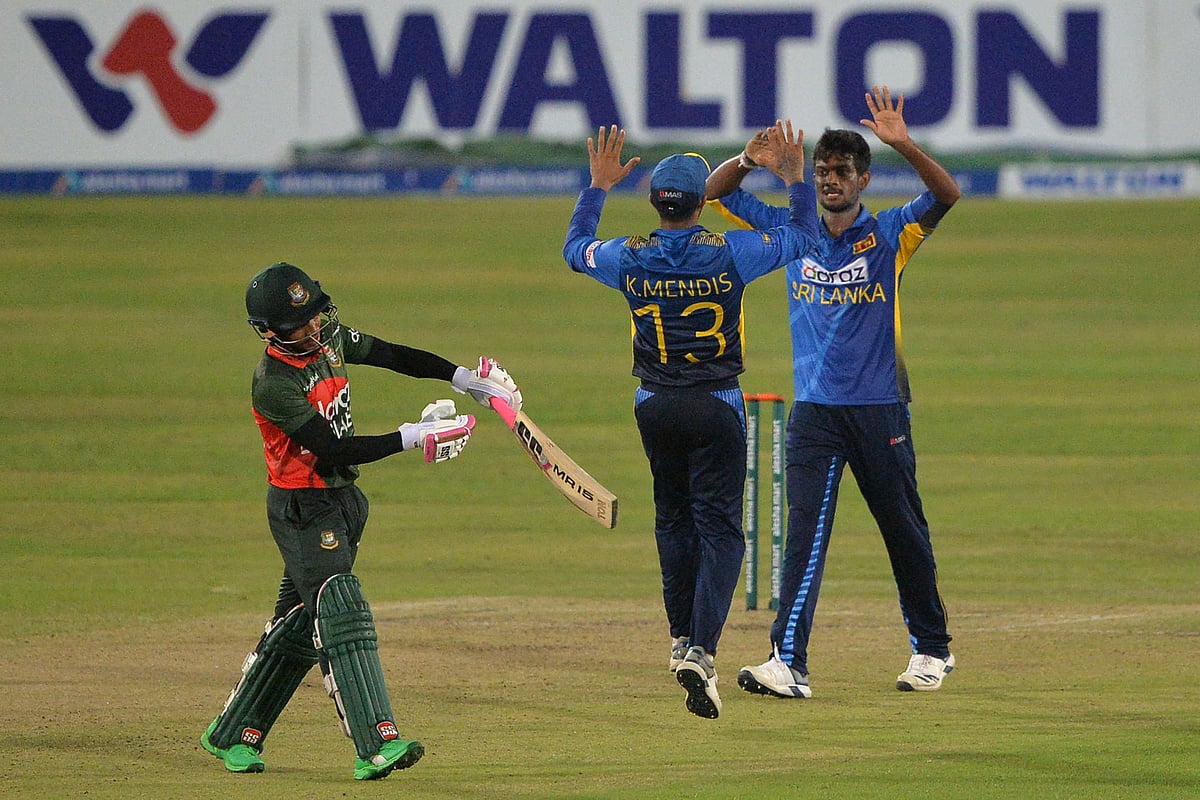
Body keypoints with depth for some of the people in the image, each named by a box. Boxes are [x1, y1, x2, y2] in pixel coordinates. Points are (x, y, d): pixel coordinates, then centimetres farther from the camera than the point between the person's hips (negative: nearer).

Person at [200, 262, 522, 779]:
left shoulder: (327, 337, 1)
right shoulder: (273, 384, -24)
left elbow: (392, 356, 14)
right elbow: (334, 451, -26)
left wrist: (463, 378, 8)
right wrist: (412, 437, -26)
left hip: (340, 500, 9)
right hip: (302, 510, -9)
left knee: (300, 624, 14)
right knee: (342, 615, -18)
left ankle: (231, 735, 25)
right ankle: (376, 745, -26)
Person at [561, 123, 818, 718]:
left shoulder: (629, 258, -6)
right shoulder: (730, 253, -13)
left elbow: (574, 248, 16)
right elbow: (802, 236, 2)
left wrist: (598, 185, 24)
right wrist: (794, 177, 13)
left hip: (654, 409, 3)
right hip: (715, 407, -3)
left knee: (672, 519, 21)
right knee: (719, 529, -3)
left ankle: (682, 639, 27)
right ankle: (701, 651, -20)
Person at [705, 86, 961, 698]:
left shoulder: (889, 234, -1)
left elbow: (947, 197, -17)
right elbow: (715, 192, 8)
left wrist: (903, 145, -31)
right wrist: (749, 159, -12)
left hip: (880, 411, -1)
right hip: (814, 411, 1)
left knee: (904, 532, 10)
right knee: (805, 532, -10)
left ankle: (932, 649, 27)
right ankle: (788, 664, -18)